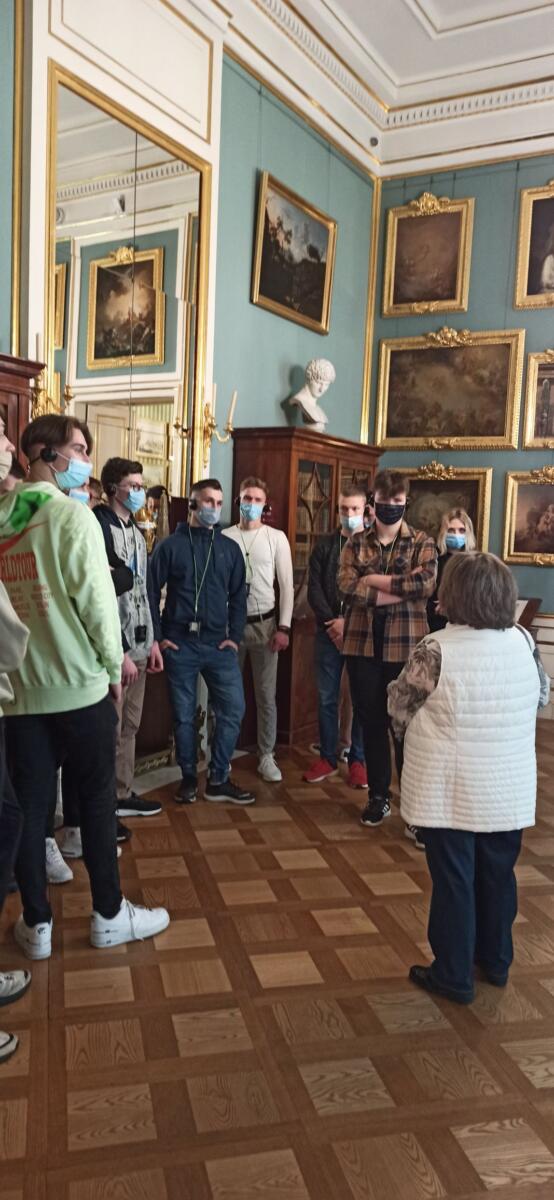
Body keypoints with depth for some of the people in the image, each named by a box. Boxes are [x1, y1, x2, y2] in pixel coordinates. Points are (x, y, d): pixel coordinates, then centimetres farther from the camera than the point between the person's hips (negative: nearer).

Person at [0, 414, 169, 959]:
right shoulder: (72, 514, -11)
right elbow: (95, 596, -14)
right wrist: (113, 664, -2)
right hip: (79, 684, -5)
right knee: (97, 799, 8)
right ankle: (109, 915, 20)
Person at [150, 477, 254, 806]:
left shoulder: (230, 548, 9)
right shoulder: (171, 545, 1)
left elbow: (238, 596, 11)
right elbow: (152, 592, 1)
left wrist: (235, 637, 1)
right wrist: (157, 637, -5)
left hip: (218, 644, 2)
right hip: (179, 644, -2)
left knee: (233, 709, -2)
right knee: (184, 715, 6)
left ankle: (218, 780, 12)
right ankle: (189, 779, 21)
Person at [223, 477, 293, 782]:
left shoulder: (276, 537, 1)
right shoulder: (224, 537, 1)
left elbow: (286, 585, 0)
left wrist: (283, 627, -6)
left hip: (265, 624, 0)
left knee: (266, 695, 6)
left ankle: (266, 757, 17)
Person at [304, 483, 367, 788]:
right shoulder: (324, 545, 9)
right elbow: (314, 589, 2)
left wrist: (350, 623, -15)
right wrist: (332, 622, -10)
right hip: (328, 631, 3)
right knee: (326, 698, 7)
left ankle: (358, 760, 16)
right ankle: (327, 757, 20)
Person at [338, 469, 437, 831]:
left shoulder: (422, 542, 3)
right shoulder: (356, 543, 7)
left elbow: (426, 583, -16)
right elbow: (347, 587, -9)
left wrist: (374, 580, -12)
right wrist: (401, 590, -14)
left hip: (405, 647, -2)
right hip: (363, 645, 2)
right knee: (372, 723, 12)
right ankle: (378, 797, 27)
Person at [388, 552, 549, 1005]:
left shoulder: (437, 649, -20)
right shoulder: (524, 641, -6)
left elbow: (399, 706, -6)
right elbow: (542, 695, 11)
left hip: (452, 790, -4)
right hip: (510, 789, 5)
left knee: (453, 879, 10)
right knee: (498, 874, 20)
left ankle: (454, 976, 24)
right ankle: (496, 961, 39)